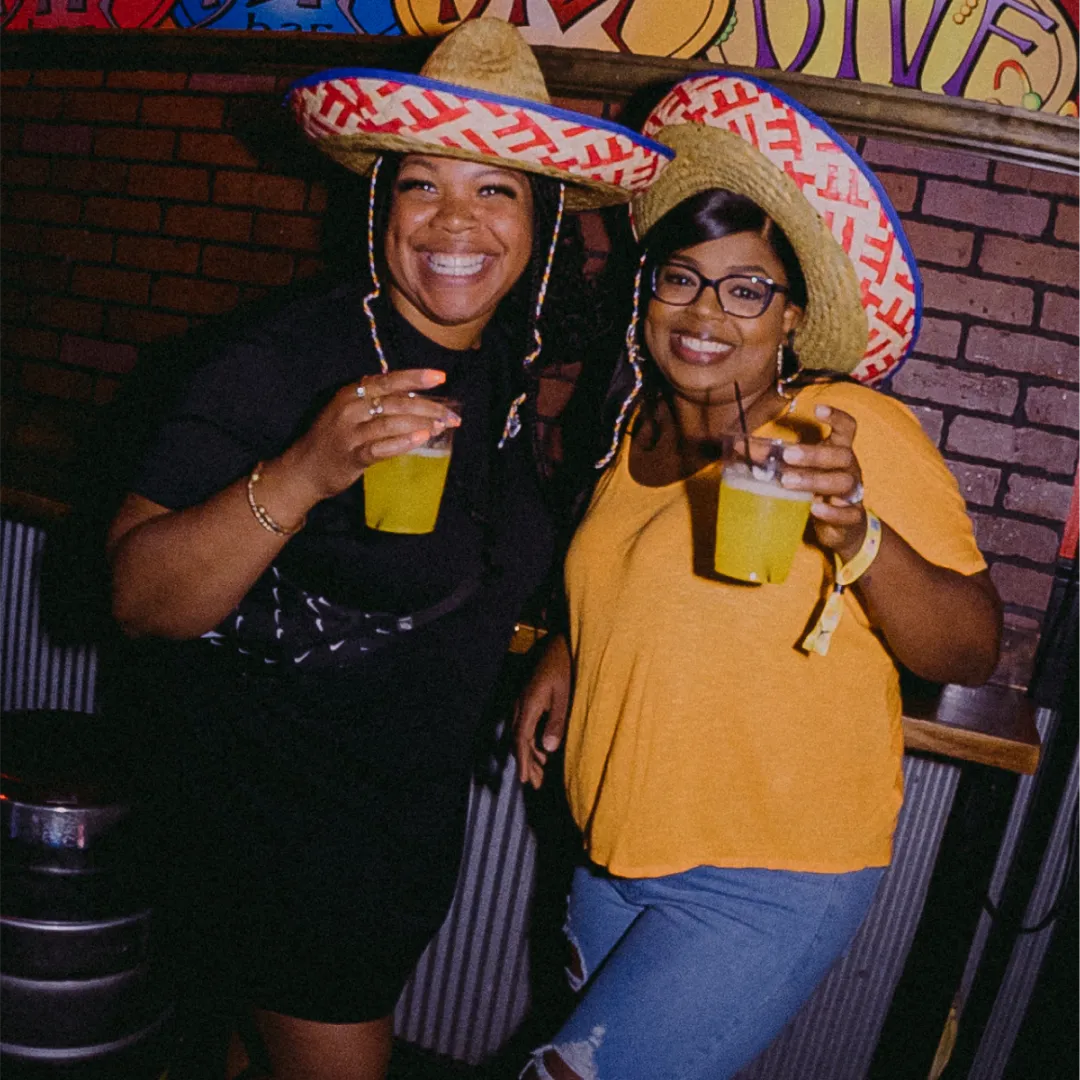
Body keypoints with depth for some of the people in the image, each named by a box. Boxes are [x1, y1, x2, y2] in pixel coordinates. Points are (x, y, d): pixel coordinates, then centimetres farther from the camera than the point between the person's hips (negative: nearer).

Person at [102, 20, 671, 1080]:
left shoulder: (510, 373, -2)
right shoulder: (285, 363, -23)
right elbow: (140, 599, -29)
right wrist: (303, 474, -41)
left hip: (417, 786, 7)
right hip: (276, 783, -6)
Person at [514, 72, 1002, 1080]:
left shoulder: (860, 433, -16)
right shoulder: (639, 428, 4)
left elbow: (972, 653, -20)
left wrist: (858, 535, -37)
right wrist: (565, 649, 5)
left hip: (766, 881, -6)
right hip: (614, 851, 7)